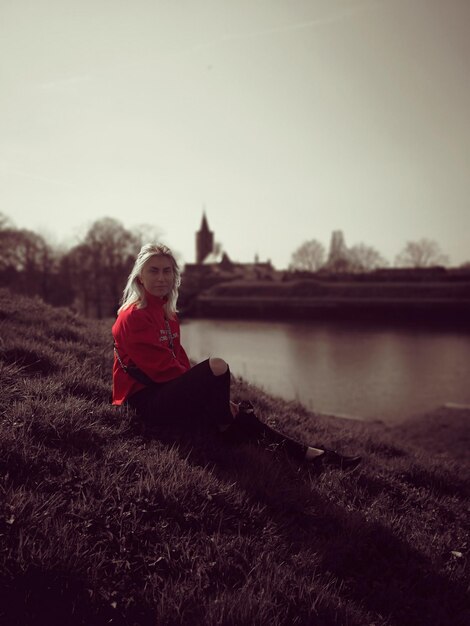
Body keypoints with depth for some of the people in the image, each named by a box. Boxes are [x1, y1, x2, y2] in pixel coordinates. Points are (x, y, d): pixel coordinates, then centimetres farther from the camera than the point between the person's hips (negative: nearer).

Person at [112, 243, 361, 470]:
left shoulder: (168, 315, 15)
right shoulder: (134, 316, -13)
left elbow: (179, 360, 11)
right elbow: (162, 367, -19)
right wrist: (207, 381, -14)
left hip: (168, 391, 9)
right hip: (145, 399, -8)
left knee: (233, 410, -3)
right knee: (217, 366, -26)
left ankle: (301, 451, -2)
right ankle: (226, 431, -5)